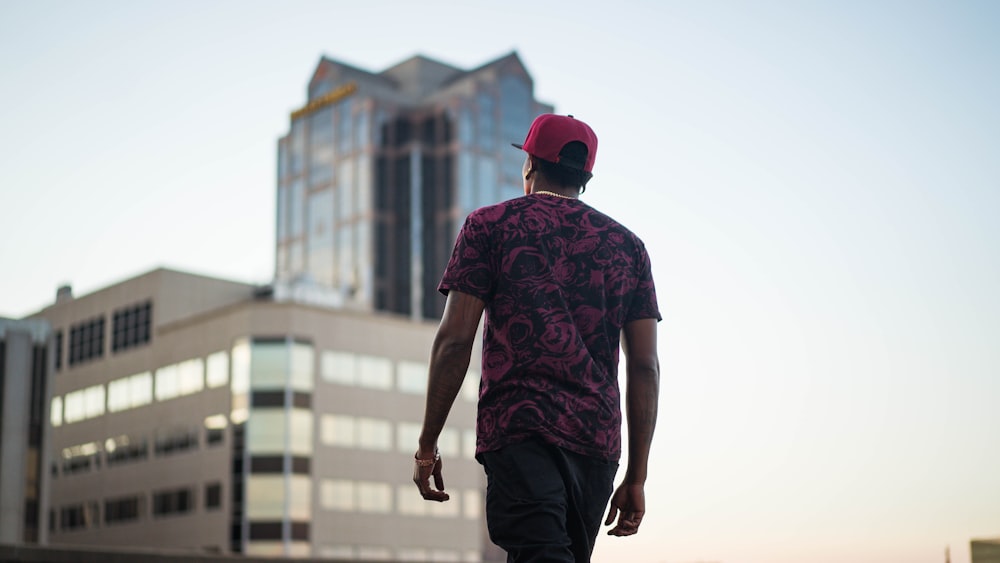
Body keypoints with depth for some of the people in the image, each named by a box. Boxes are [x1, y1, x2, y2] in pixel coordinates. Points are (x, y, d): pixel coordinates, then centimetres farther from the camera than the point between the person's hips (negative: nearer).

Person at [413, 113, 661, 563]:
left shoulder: (489, 225, 7)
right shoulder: (627, 244, 17)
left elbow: (455, 340, -3)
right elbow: (645, 366, 11)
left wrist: (427, 446, 3)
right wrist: (636, 476, 14)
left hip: (519, 430, -4)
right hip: (598, 440, 4)